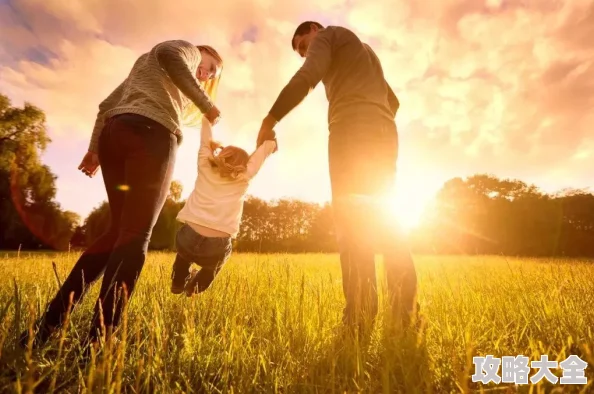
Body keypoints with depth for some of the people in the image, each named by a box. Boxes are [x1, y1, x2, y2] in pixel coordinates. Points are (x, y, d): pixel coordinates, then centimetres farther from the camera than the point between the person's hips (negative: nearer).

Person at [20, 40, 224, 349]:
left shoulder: (144, 64, 41)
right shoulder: (188, 50, 19)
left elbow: (108, 104, 29)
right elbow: (168, 54, -8)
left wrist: (95, 147, 21)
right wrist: (205, 103, -6)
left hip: (114, 133, 8)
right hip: (150, 133, -8)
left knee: (119, 231, 8)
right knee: (134, 236, -13)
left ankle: (48, 323, 5)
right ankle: (97, 342, -16)